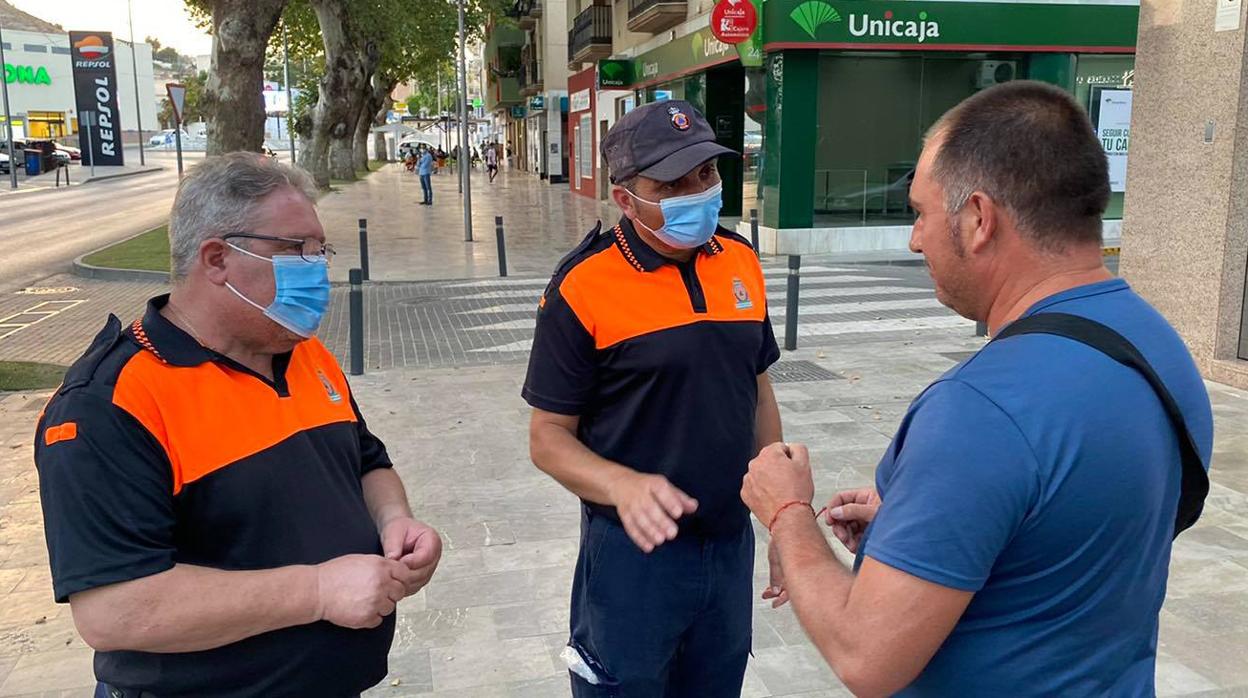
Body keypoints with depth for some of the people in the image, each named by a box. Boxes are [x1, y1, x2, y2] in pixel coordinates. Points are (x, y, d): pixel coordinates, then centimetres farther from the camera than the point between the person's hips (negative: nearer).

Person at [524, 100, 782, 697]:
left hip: (733, 543, 5)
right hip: (634, 551, -5)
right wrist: (625, 487, -30)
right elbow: (549, 438, -12)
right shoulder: (584, 286, -16)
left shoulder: (740, 262, 0)